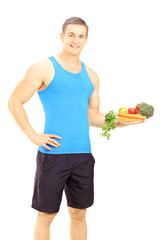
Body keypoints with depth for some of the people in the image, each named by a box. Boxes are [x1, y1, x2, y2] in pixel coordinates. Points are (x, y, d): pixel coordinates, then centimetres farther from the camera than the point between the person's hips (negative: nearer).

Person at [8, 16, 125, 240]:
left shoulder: (91, 75, 13)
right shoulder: (44, 68, -3)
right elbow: (14, 102, -4)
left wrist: (118, 121, 1)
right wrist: (33, 136, -10)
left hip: (83, 155, 5)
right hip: (53, 154, -5)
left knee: (79, 214, 13)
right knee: (46, 215, 3)